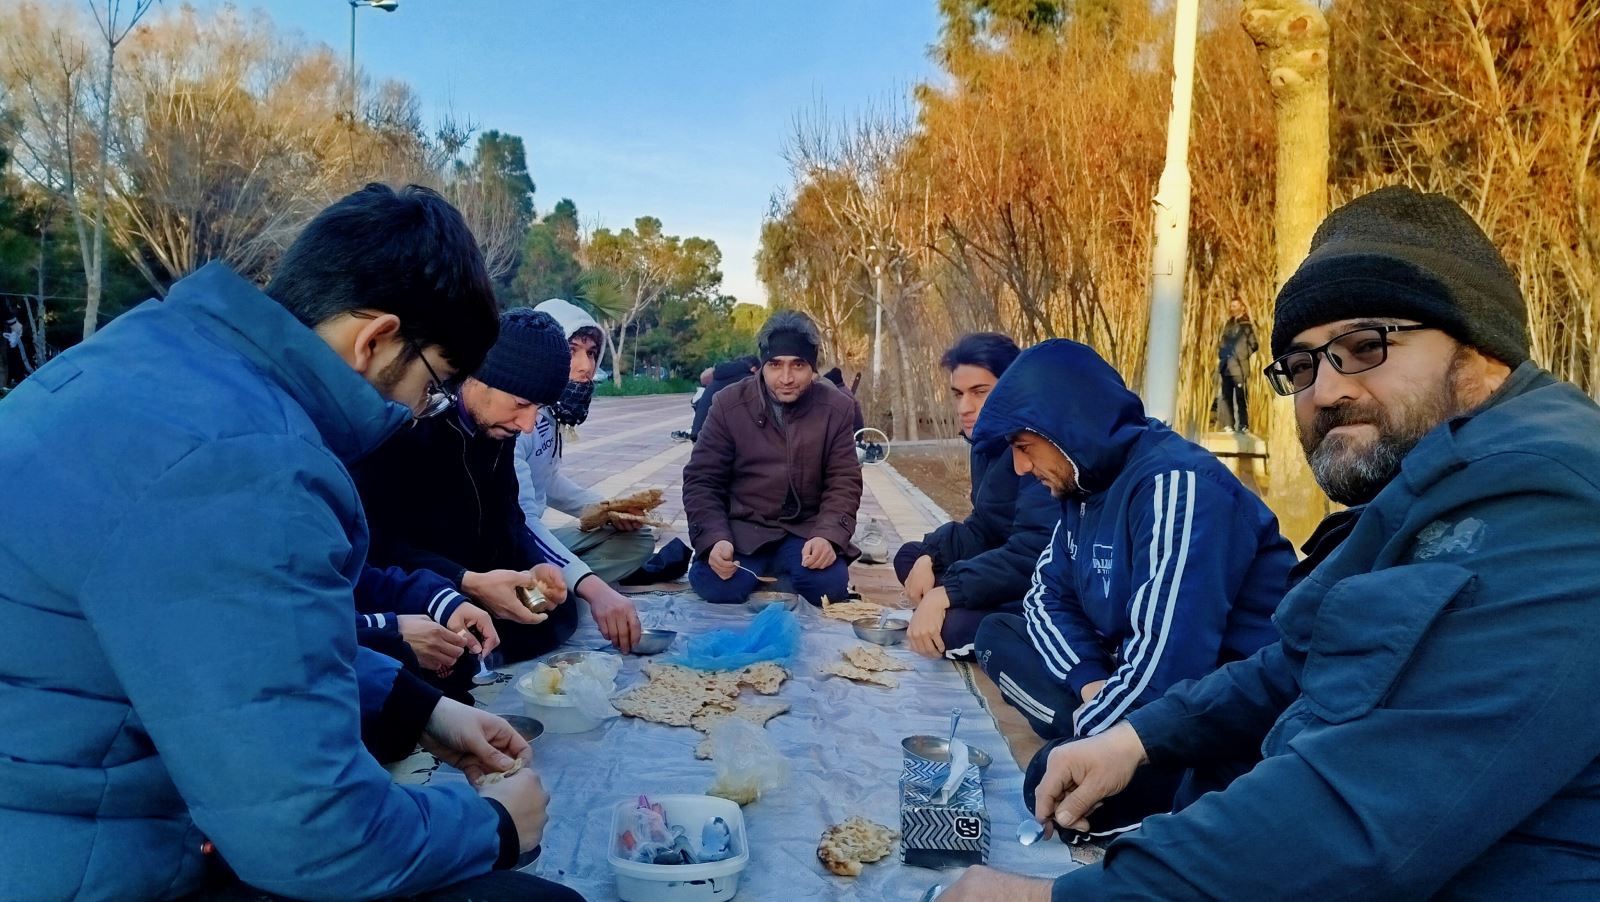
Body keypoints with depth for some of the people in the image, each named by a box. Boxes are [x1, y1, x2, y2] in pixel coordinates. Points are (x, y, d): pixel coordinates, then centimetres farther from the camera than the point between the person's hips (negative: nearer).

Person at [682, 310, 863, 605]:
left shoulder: (837, 408, -3)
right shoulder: (730, 403, -6)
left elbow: (844, 482, -3)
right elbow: (701, 479, -4)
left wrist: (828, 536, -23)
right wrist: (714, 538, -21)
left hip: (805, 530, 1)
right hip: (742, 526, -1)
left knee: (830, 585, -27)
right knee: (718, 588, -28)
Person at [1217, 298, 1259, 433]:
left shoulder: (1247, 325, 0)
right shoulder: (1228, 324, 19)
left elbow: (1254, 345, -4)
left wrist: (1242, 355, -6)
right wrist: (1221, 353, 9)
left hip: (1239, 367, -6)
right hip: (1226, 366, 6)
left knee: (1241, 397, -8)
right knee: (1226, 396, 5)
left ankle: (1243, 425, -7)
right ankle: (1229, 425, 9)